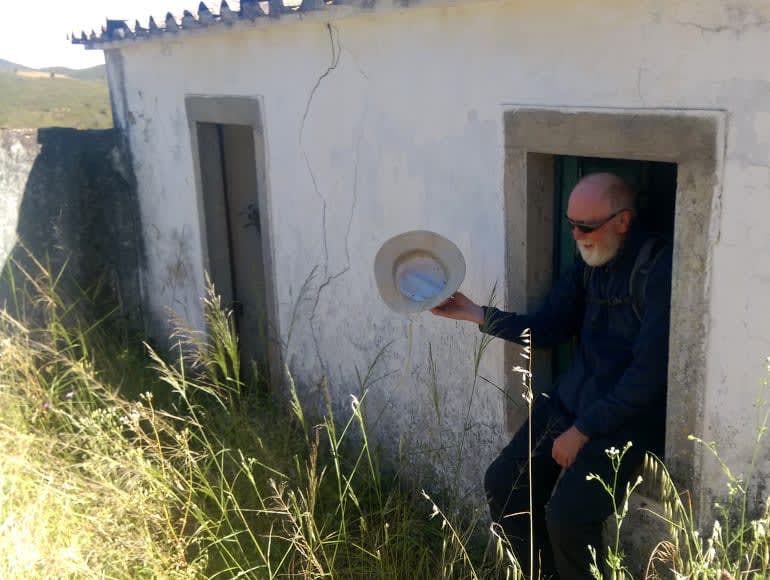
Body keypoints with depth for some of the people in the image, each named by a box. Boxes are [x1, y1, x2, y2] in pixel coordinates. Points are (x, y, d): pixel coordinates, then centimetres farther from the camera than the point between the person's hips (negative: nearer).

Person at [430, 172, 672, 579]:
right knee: (502, 483, -1)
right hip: (570, 399, 7)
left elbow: (648, 373, -20)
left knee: (566, 515, -23)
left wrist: (583, 430, -16)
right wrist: (475, 314, -3)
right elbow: (546, 329, 8)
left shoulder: (659, 271, -18)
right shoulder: (589, 260, 5)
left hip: (629, 418, -7)